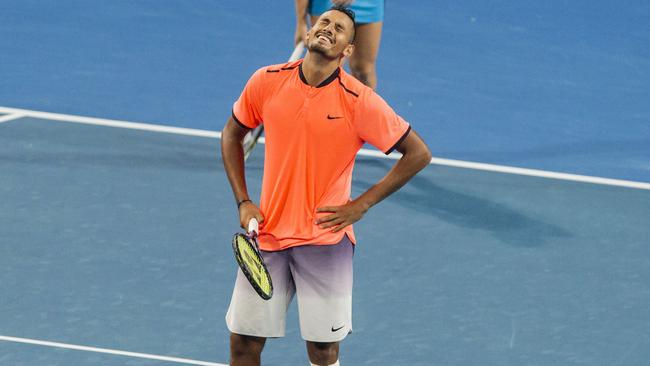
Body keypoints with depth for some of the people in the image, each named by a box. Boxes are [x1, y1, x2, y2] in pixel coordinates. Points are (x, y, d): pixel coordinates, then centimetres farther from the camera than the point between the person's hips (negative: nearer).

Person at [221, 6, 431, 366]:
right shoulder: (267, 82, -3)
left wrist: (360, 205, -8)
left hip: (325, 239, -3)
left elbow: (418, 153, -6)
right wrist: (243, 202, 4)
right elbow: (233, 133, 14)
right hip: (267, 234, 3)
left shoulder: (360, 102, -12)